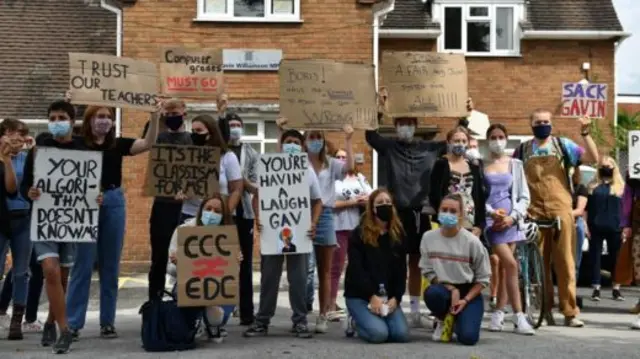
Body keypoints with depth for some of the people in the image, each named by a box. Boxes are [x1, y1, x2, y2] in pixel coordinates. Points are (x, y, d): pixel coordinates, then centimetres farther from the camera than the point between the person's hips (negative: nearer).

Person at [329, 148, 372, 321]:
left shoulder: (359, 177, 14)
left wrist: (364, 201, -12)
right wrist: (351, 202, -10)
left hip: (359, 227, 4)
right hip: (338, 228, -4)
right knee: (336, 267, 0)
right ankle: (332, 307, 3)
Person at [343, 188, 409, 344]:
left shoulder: (398, 234, 7)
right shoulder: (359, 234, -5)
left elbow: (402, 270, 6)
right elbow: (356, 269, -12)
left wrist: (396, 297, -9)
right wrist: (372, 296, -21)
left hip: (388, 296, 4)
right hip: (359, 295, -4)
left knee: (402, 334, -15)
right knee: (379, 333, -26)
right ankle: (356, 322, 10)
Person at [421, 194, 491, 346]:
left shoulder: (471, 241, -13)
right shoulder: (428, 237, -7)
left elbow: (483, 279, -5)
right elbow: (427, 271, -1)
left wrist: (465, 300, -16)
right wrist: (452, 289, -14)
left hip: (469, 292, -2)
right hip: (443, 288, 2)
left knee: (468, 337, -23)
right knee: (432, 293, -36)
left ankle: (457, 319, 16)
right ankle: (443, 321, 0)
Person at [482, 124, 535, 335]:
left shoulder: (515, 164, 13)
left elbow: (524, 197, 10)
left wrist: (512, 217, -5)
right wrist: (491, 211, -14)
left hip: (510, 220, 3)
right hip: (490, 220, -3)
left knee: (503, 269, 4)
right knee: (511, 264, -15)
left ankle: (498, 315, 12)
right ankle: (519, 317, -12)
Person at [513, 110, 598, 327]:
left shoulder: (563, 145, 8)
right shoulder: (523, 150, 12)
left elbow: (593, 158, -1)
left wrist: (585, 134, -12)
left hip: (560, 210, -1)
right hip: (533, 212, 1)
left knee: (565, 261, -3)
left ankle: (570, 312, -1)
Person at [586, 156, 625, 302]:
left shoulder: (620, 185, 9)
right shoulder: (592, 185, 10)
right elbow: (586, 207, 7)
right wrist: (586, 225, -2)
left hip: (614, 229, 0)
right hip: (595, 228, 1)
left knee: (616, 258, 4)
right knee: (595, 258, 1)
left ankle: (616, 289, 11)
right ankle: (596, 289, 4)